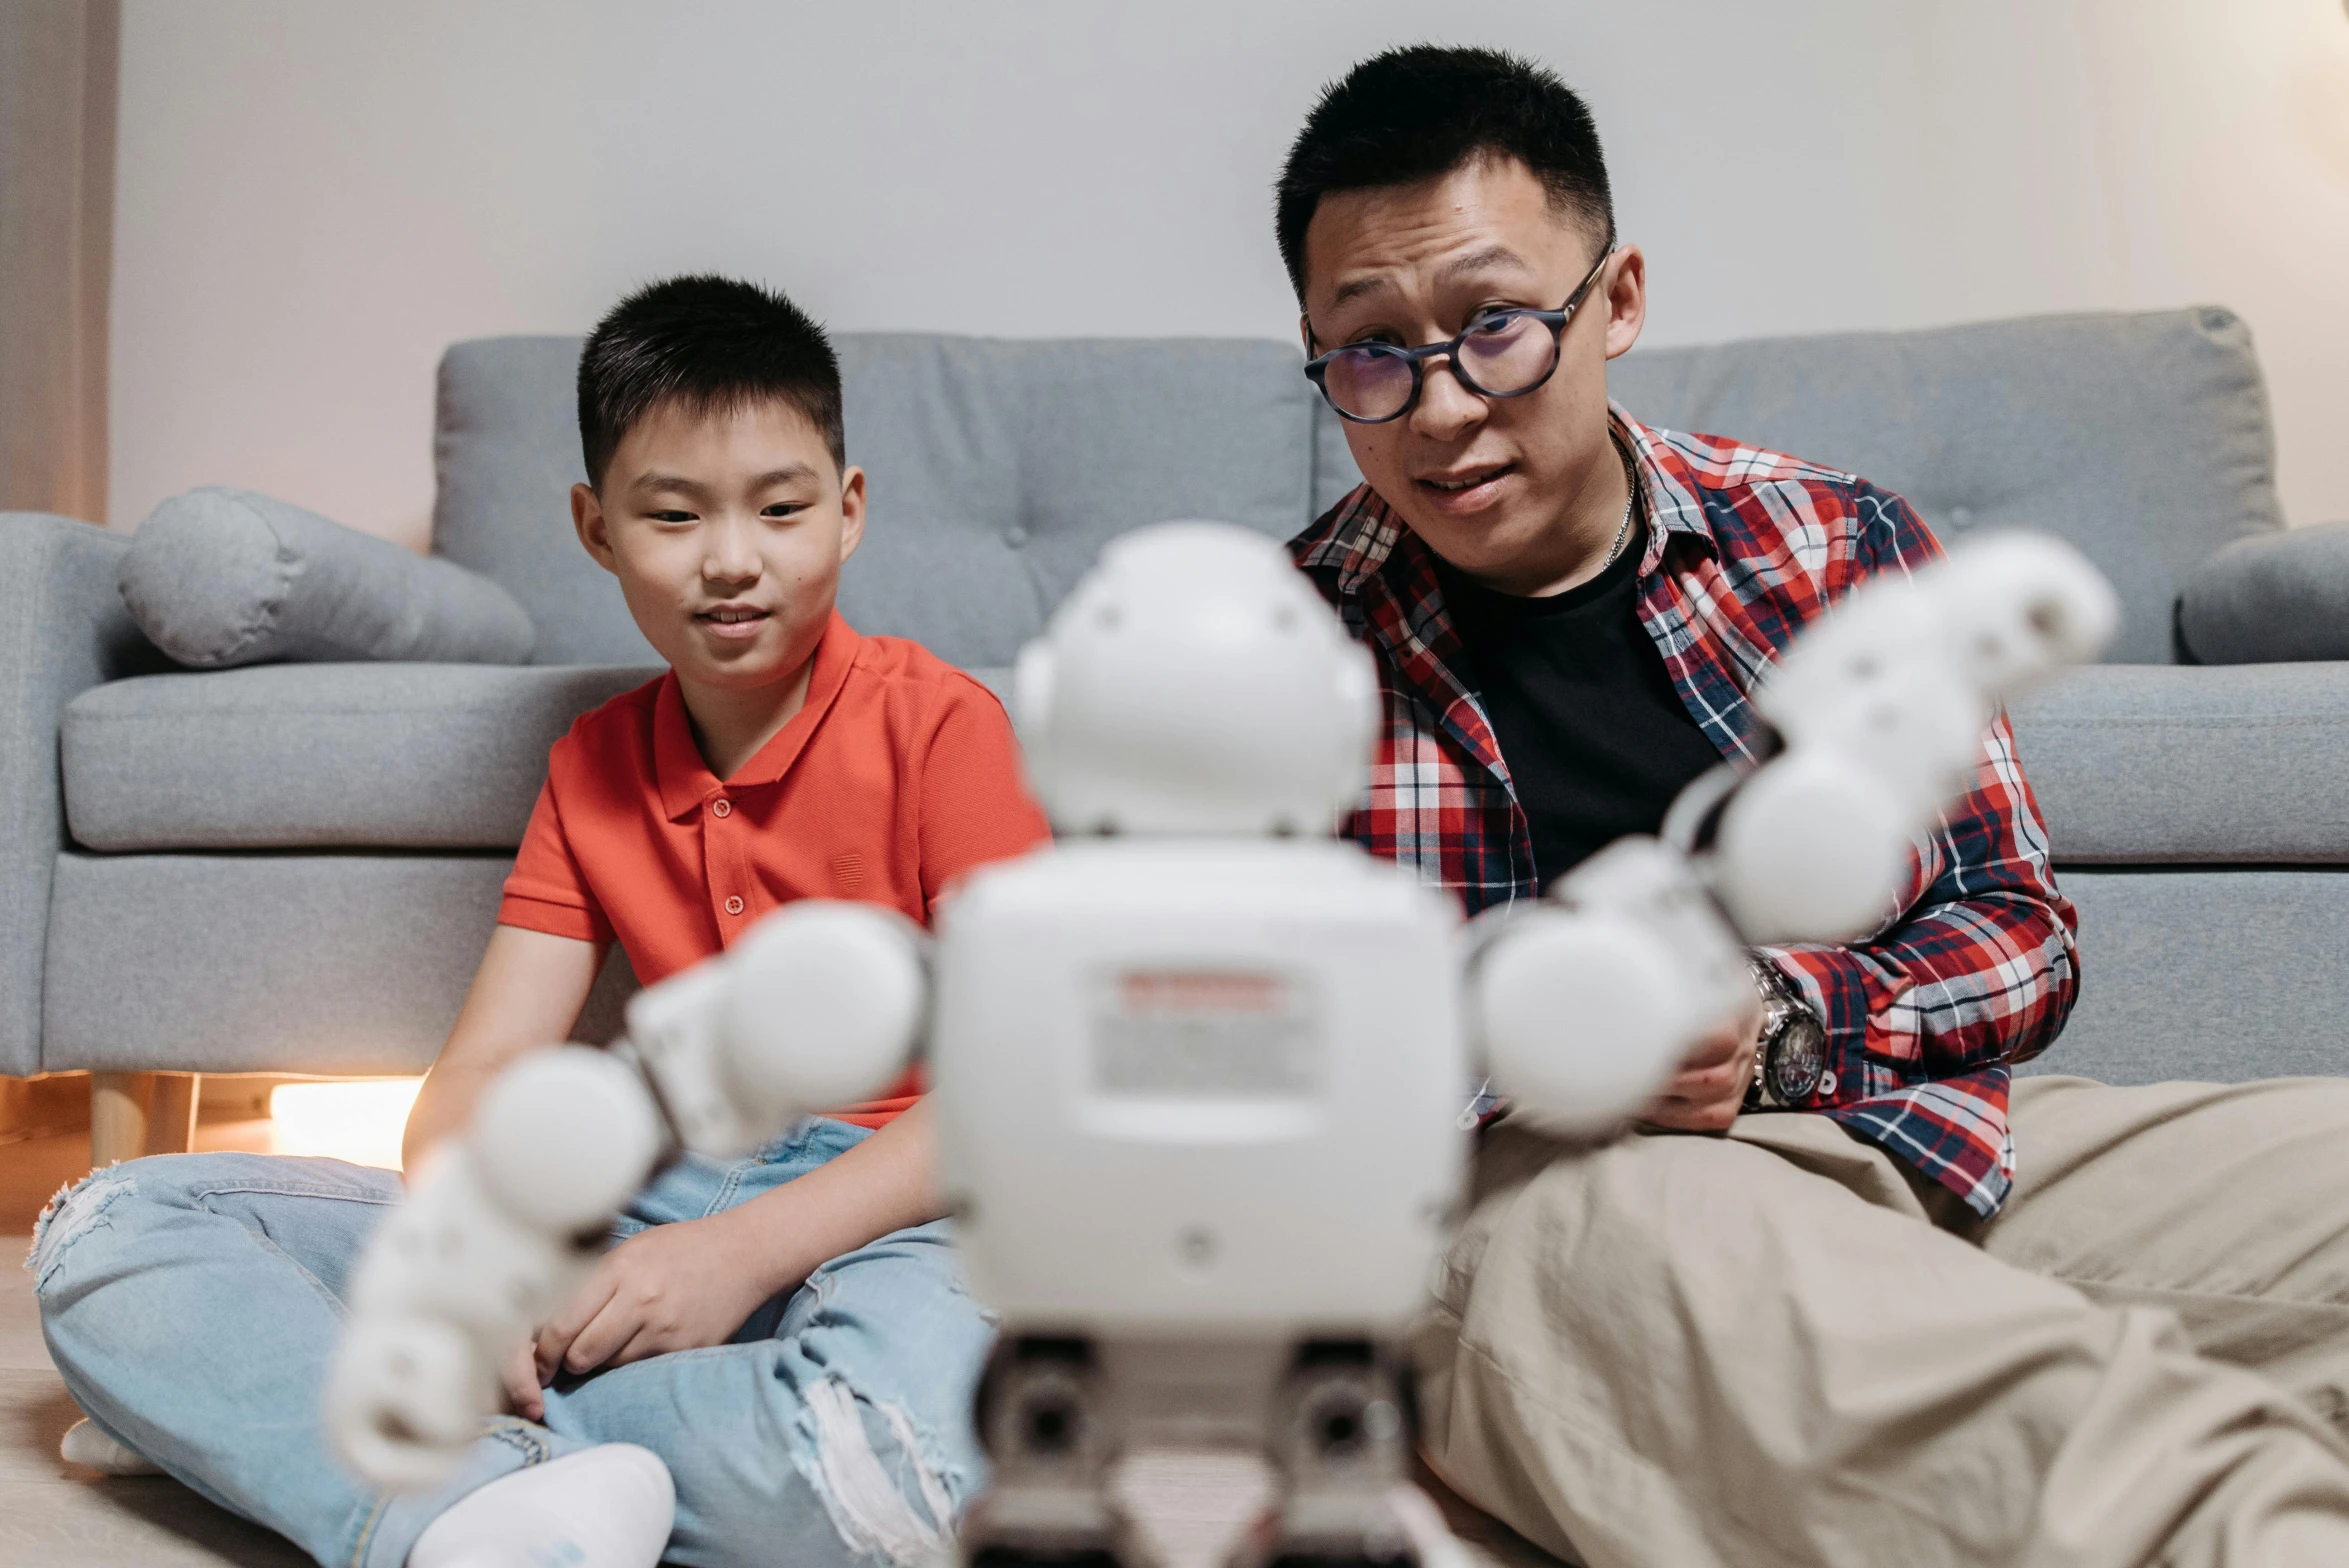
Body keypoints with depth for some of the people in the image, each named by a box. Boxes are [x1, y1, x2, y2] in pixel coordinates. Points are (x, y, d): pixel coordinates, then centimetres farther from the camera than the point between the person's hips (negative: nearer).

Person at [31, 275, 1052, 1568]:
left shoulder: (935, 722, -5)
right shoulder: (592, 768, 12)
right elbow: (482, 1067, 5)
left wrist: (748, 1250, -21)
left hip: (884, 1218, -4)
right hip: (660, 1200, 5)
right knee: (109, 1228, -3)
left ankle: (254, 1405, -23)